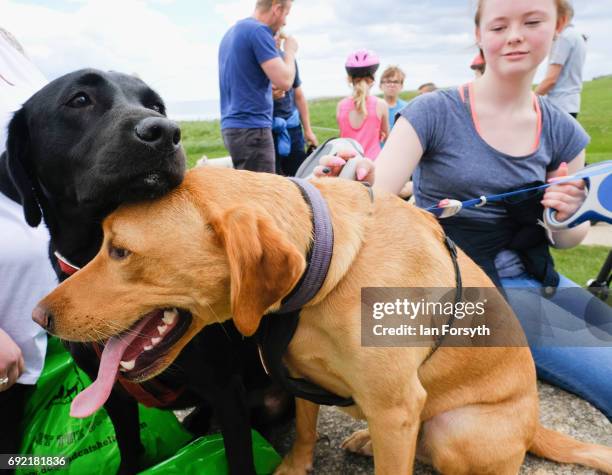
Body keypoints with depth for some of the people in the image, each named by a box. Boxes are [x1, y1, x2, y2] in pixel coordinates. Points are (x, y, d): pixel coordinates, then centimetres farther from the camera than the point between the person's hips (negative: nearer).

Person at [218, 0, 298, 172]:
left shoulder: (232, 31, 18)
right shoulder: (259, 30, -11)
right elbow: (284, 81, -17)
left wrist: (269, 91, 17)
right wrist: (290, 51, 0)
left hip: (232, 125, 10)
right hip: (251, 128, -9)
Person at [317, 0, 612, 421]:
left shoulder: (563, 132, 4)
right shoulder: (434, 112, -9)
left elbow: (567, 238, 11)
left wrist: (567, 218, -11)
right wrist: (358, 180, -39)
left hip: (537, 279, 6)